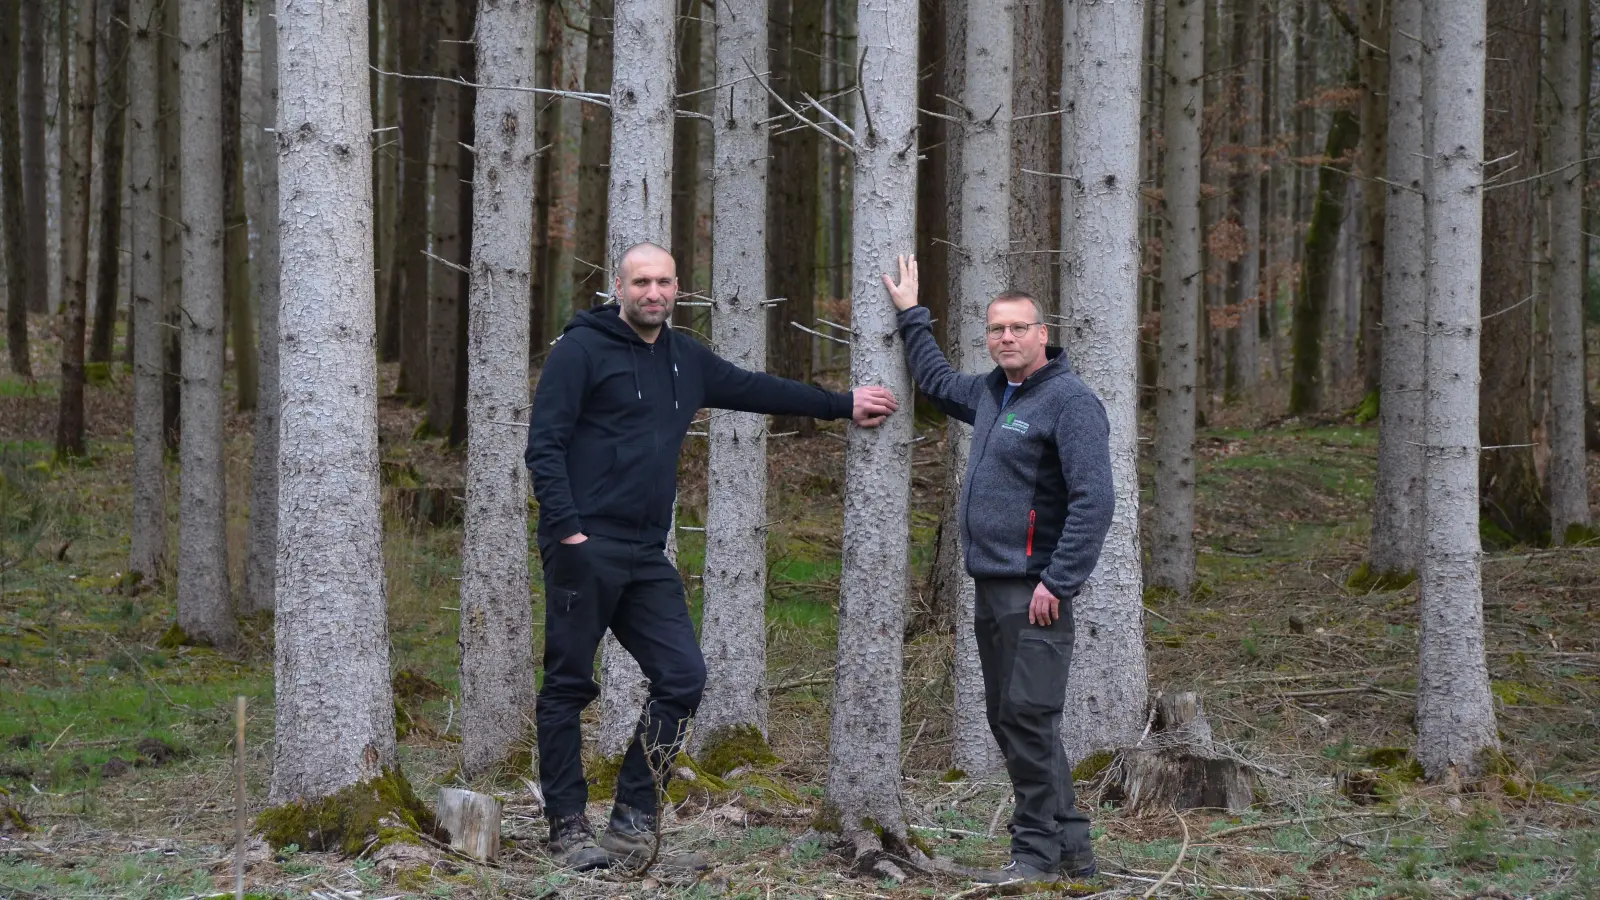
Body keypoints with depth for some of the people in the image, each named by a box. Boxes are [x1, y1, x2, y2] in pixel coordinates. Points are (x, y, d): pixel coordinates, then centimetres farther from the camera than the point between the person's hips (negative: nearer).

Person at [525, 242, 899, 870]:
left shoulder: (686, 360, 16)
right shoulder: (583, 348, -4)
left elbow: (758, 390, 30)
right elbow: (544, 444, -9)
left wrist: (843, 405, 35)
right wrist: (566, 528, -19)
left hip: (647, 557, 7)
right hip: (585, 547, -6)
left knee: (682, 678, -1)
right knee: (569, 684, -1)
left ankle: (634, 812, 8)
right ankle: (567, 824, 6)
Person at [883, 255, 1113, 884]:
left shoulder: (1070, 400, -11)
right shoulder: (990, 394, 15)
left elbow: (1094, 500, -18)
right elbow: (935, 379, 38)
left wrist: (1057, 583, -21)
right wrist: (910, 315, 37)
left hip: (1034, 591, -9)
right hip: (990, 589, 9)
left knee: (1027, 719, -10)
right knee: (1007, 720, 11)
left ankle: (1039, 852, -4)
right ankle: (1071, 847, 17)